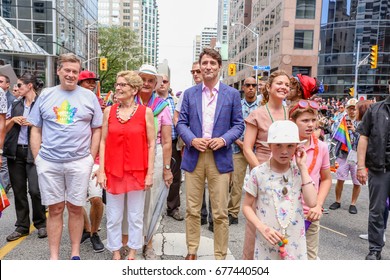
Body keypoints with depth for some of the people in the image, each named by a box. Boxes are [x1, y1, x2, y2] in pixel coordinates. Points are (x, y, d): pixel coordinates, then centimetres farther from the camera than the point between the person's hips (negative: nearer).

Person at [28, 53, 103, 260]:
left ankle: (75, 254, 23)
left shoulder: (89, 96, 5)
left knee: (75, 208, 8)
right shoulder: (45, 95, 8)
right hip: (49, 163, 1)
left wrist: (91, 158, -1)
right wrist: (37, 158, 2)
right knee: (55, 209, 8)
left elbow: (97, 130, 5)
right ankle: (53, 256, 20)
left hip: (79, 163, -1)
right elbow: (35, 130, 10)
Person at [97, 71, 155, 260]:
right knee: (113, 217, 10)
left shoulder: (146, 112, -3)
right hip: (113, 171, 2)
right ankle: (115, 254, 28)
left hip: (137, 172, -2)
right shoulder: (109, 111, 4)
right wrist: (101, 171, -2)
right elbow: (103, 142, 4)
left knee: (135, 216, 9)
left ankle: (132, 254, 27)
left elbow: (151, 144, -2)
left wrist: (150, 173, -5)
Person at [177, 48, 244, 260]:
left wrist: (224, 139, -13)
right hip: (194, 157, 2)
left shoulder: (232, 94, 6)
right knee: (192, 210, 9)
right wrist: (192, 140, -11)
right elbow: (181, 123, 8)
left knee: (220, 213, 3)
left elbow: (239, 124, 5)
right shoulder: (189, 93, 10)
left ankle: (220, 257, 19)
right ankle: (191, 252, 26)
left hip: (220, 158, -1)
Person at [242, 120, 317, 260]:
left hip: (294, 242, 2)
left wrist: (303, 167, -14)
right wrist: (262, 227, -18)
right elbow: (247, 206, -3)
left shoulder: (299, 172, -3)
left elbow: (311, 202, -17)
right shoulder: (258, 173, -10)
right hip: (267, 242, -1)